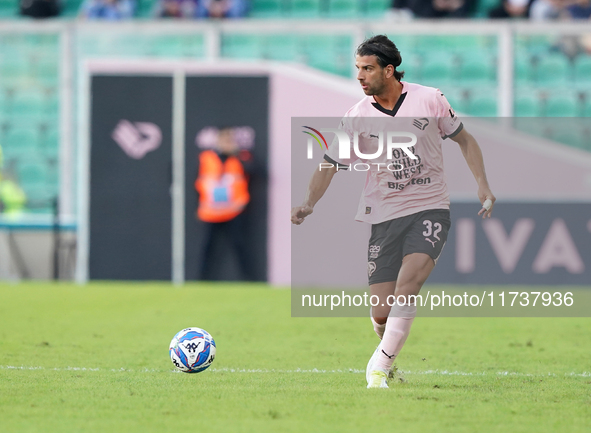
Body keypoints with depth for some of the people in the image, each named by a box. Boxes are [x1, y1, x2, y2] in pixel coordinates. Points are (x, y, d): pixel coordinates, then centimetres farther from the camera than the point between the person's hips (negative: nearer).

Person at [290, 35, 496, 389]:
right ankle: (388, 355, 29)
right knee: (382, 313, -4)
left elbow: (464, 139, 11)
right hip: (384, 217, 1)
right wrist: (309, 203, -14)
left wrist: (483, 185, 2)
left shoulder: (429, 100, -2)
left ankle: (380, 366, -21)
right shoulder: (357, 117, -1)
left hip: (431, 210, -1)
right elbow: (330, 164, 2)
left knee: (408, 282, -26)